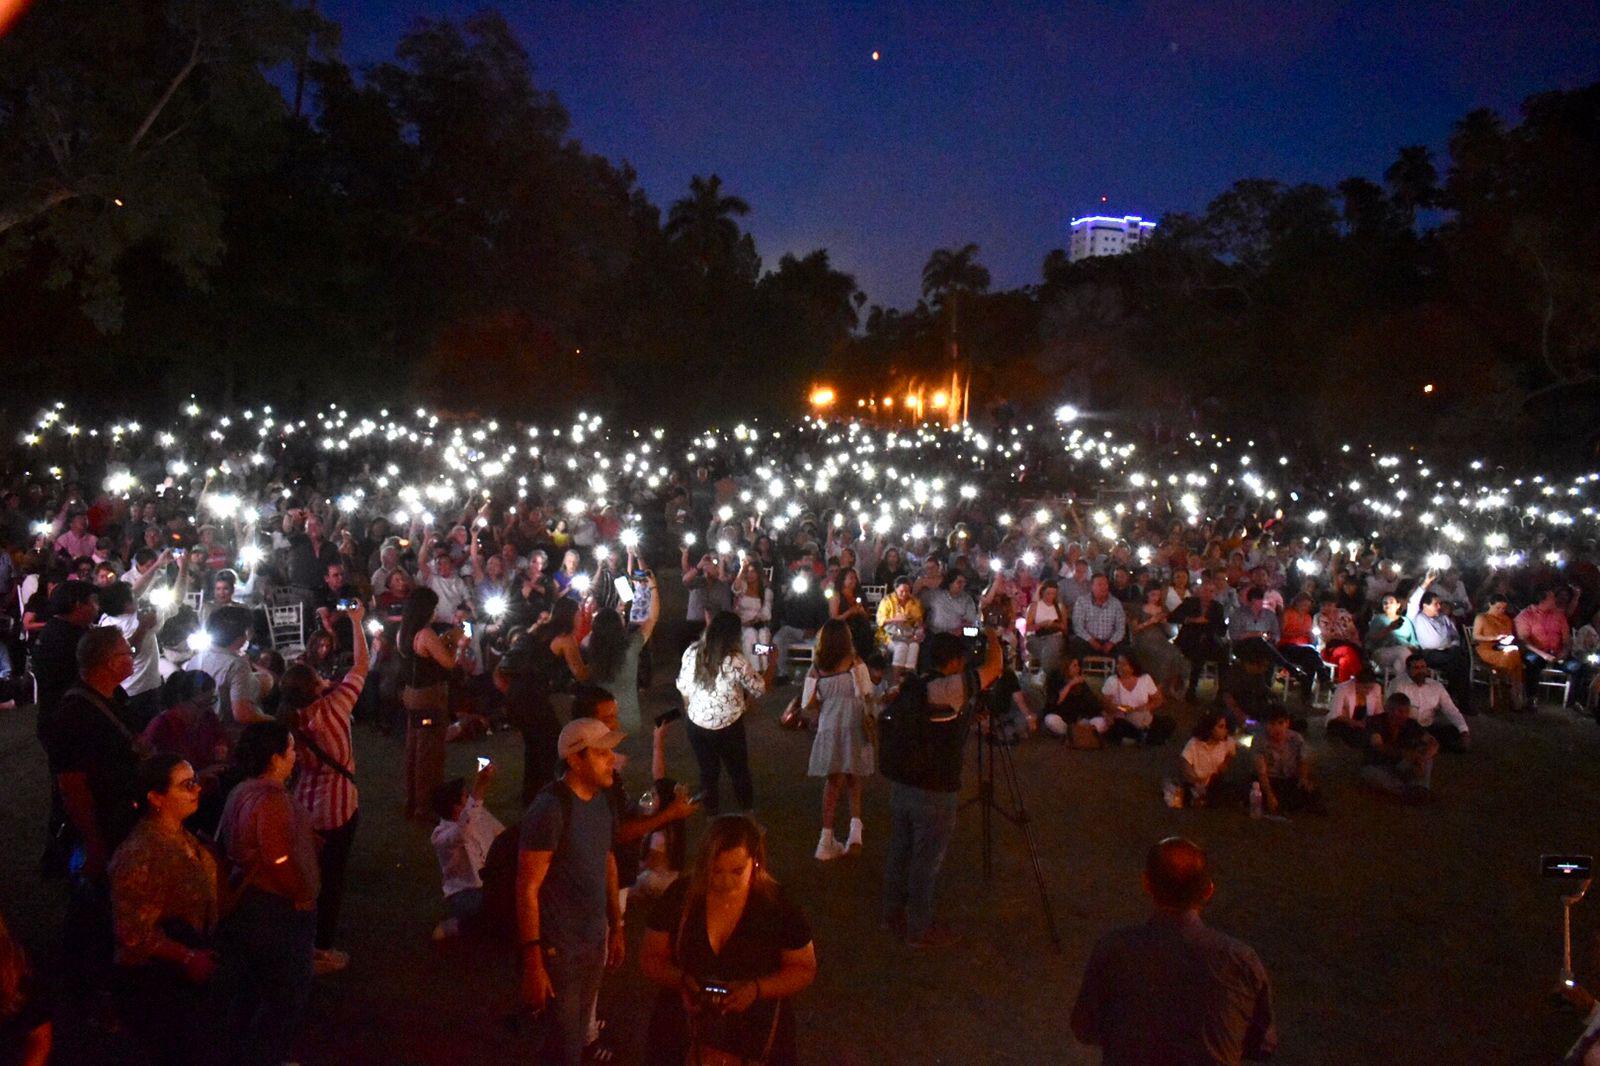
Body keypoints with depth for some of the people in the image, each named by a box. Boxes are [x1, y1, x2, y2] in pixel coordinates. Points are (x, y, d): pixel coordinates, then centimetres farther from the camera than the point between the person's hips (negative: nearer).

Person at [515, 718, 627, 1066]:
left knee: (578, 1038, 18)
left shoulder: (602, 800, 3)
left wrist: (616, 927, 15)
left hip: (594, 944, 7)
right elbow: (528, 889, -19)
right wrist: (533, 963, -19)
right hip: (558, 950, -7)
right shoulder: (550, 810, -21)